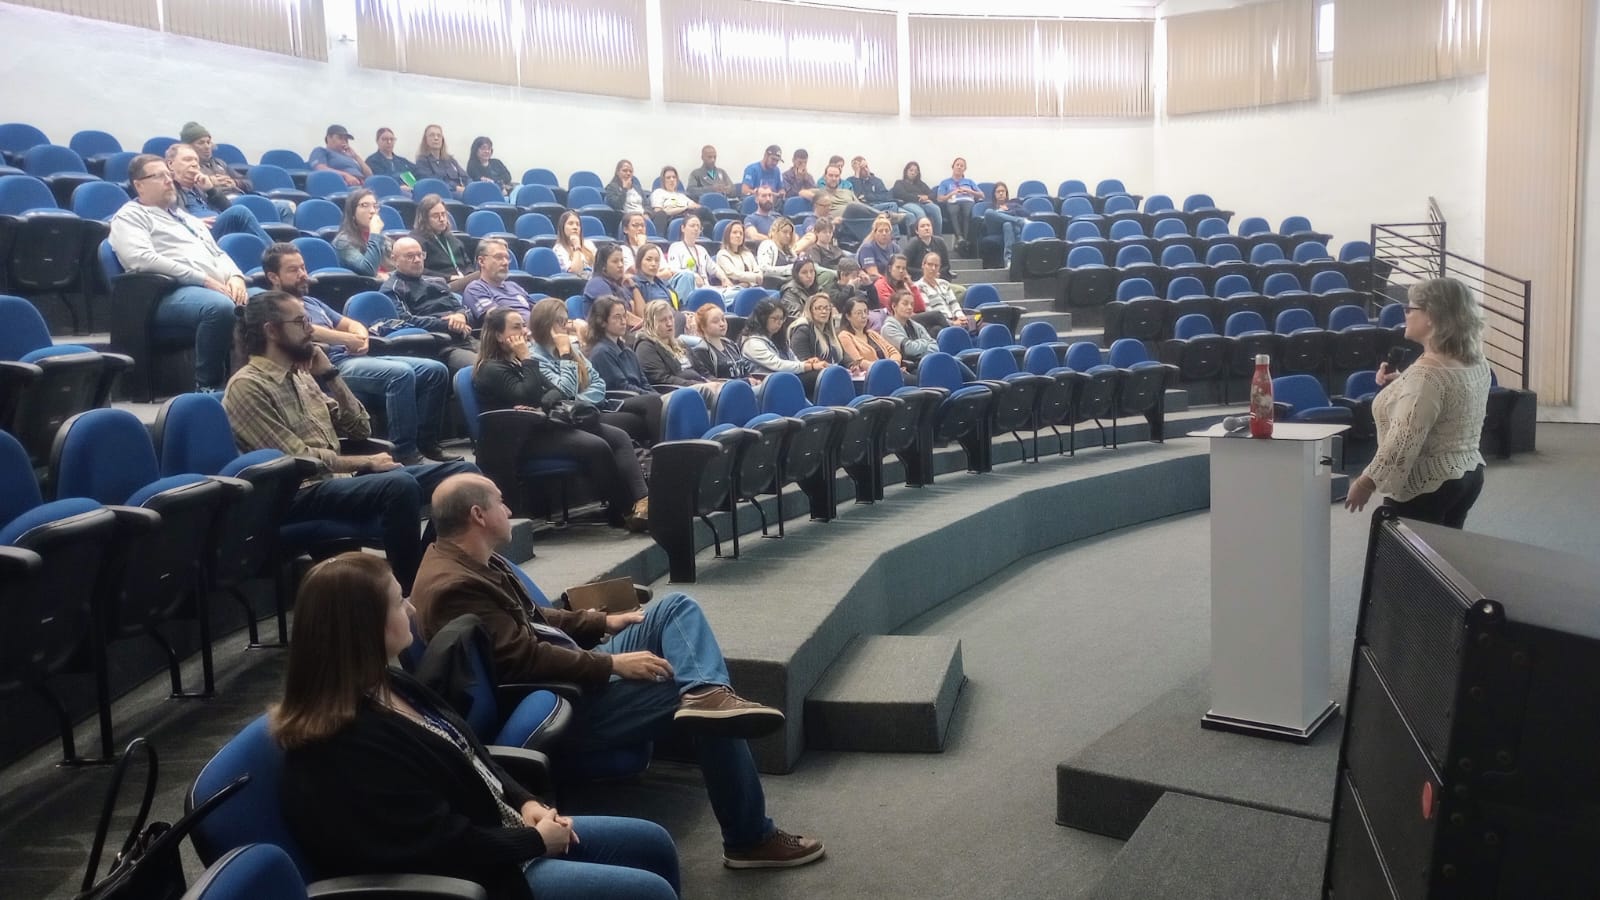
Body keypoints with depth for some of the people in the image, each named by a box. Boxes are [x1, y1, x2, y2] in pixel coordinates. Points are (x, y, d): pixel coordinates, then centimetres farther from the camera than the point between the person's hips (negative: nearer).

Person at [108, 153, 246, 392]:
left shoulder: (185, 217, 31)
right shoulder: (130, 216, 7)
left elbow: (218, 253, 27)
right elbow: (144, 259, -10)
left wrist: (235, 276, 2)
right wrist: (204, 279, -15)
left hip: (218, 288, 7)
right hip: (172, 292, -7)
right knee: (220, 307, -39)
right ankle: (208, 385, -24)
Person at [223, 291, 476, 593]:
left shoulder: (300, 374, 17)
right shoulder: (247, 386, -8)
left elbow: (359, 429, 14)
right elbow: (298, 459, -15)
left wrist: (328, 373, 6)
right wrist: (365, 462, -8)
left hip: (340, 477, 8)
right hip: (300, 494, -8)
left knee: (463, 472, -5)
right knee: (399, 485, -38)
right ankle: (409, 591, -25)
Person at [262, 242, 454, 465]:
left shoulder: (312, 302, 30)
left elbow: (351, 324, 25)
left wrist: (361, 336, 1)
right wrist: (347, 339, -12)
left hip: (352, 358, 9)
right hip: (328, 366, -9)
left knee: (436, 370, -5)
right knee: (401, 373, -34)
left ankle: (425, 442, -2)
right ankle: (403, 453, -30)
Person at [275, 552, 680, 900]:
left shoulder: (387, 684, 3)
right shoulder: (351, 747, -29)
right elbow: (444, 848, -25)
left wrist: (525, 802, -1)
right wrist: (536, 841, -13)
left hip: (494, 834, 10)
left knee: (654, 845, 11)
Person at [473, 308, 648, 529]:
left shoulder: (519, 362, 21)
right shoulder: (491, 370, -5)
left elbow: (555, 391, 12)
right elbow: (528, 397, -20)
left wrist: (541, 406, -10)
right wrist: (527, 360, -12)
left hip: (547, 422, 9)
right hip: (526, 435, -9)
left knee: (619, 437, -12)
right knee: (596, 446, -28)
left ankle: (641, 500, -29)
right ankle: (624, 511, -18)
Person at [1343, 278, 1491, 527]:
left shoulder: (1427, 372, -23)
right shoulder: (1477, 363, 6)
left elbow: (1404, 441, -26)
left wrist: (1367, 481, -17)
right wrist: (1399, 385, 9)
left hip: (1425, 488, -9)